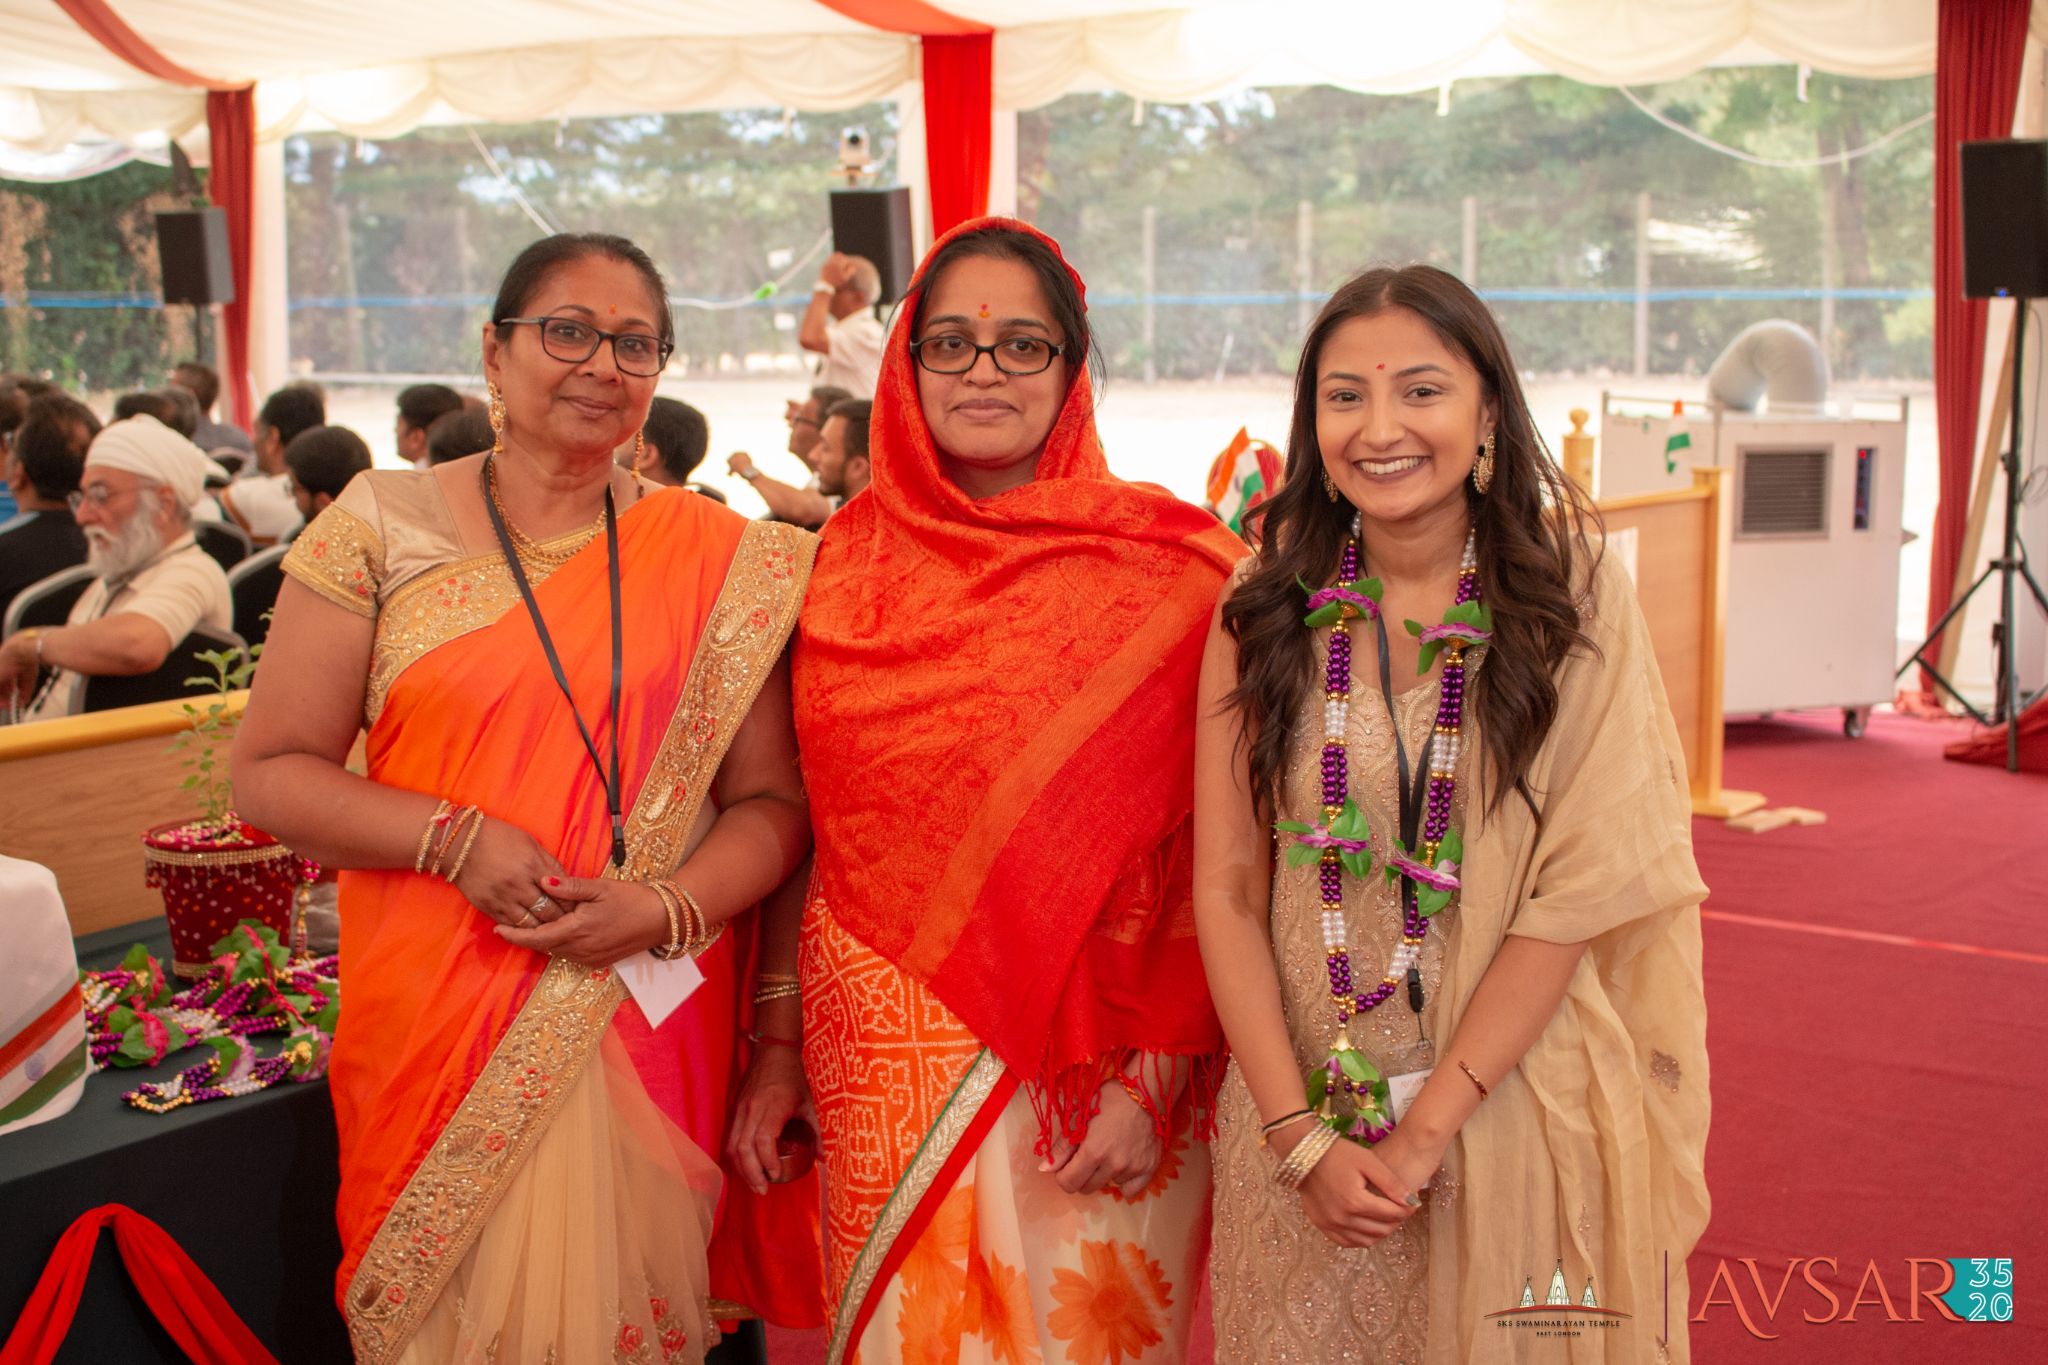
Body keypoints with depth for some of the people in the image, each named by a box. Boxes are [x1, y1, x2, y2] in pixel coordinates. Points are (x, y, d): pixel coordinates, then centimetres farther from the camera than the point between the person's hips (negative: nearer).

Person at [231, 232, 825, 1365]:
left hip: (652, 1026, 1)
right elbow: (269, 771, 0)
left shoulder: (719, 560, 2)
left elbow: (772, 799, 3)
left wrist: (668, 907, -15)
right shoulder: (381, 527, 1)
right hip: (439, 1032, 0)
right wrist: (458, 840, -14)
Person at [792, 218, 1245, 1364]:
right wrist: (777, 1045, 8)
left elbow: (1214, 851, -8)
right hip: (889, 1056, 3)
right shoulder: (851, 555, 4)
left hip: (1090, 1057, -2)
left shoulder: (1170, 567, -6)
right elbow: (806, 819, 9)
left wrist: (1157, 1075, -13)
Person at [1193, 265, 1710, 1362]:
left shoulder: (1575, 602, -7)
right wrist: (1298, 1136, -12)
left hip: (1513, 1105, -1)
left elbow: (1576, 893, -11)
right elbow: (1226, 889, -4)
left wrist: (1427, 1129, -15)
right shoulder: (1264, 612, -3)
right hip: (1303, 1116, 2)